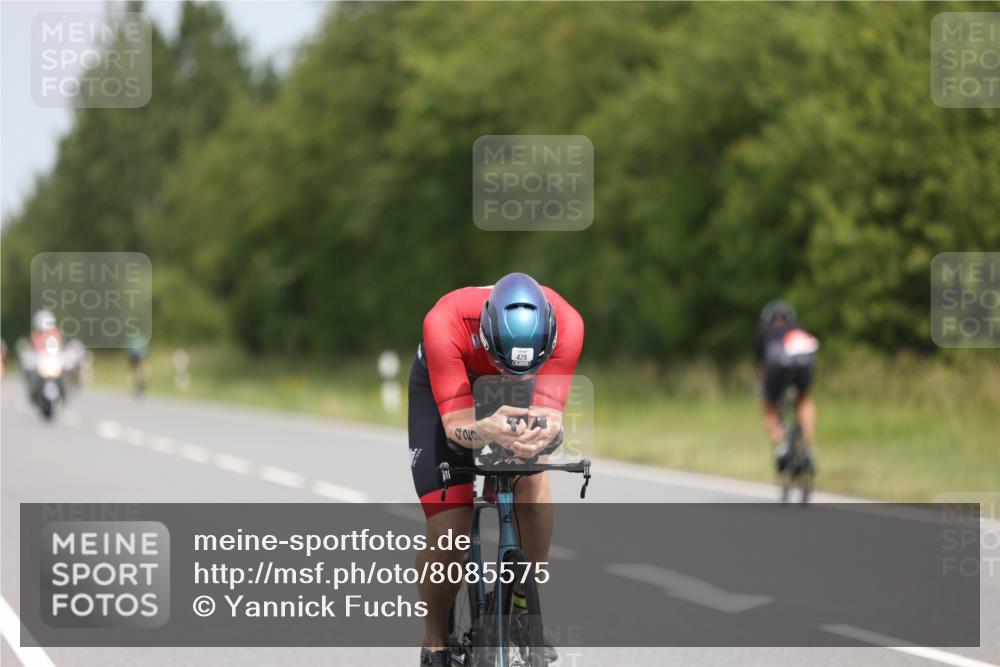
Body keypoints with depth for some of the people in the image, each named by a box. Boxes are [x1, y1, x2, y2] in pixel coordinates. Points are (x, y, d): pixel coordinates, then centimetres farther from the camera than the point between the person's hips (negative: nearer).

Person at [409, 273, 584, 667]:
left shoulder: (566, 323, -37)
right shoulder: (445, 323, -42)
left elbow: (550, 414, -37)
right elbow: (455, 425, -40)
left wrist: (544, 432, -61)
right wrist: (488, 431, -62)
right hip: (442, 387, -2)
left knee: (532, 477, -27)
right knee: (447, 536, -12)